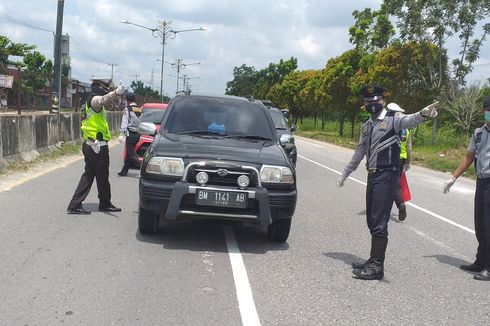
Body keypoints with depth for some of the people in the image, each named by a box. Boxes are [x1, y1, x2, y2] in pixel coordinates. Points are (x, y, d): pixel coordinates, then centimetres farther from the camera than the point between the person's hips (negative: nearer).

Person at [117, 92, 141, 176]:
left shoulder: (127, 109, -7)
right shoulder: (139, 110, 14)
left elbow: (124, 122, -13)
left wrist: (122, 134, -15)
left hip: (130, 134, -7)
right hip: (137, 134, 7)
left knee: (130, 153, -6)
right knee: (129, 153, 14)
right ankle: (124, 171, 20)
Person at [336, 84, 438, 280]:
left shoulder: (392, 119, -7)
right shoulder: (367, 125, 16)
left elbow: (409, 121, -30)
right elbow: (360, 152, 26)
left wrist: (423, 114, -53)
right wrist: (345, 174, 30)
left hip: (387, 176, -8)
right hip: (372, 176, 8)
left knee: (379, 222, -8)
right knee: (372, 220, 14)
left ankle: (377, 267, -4)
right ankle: (373, 260, 26)